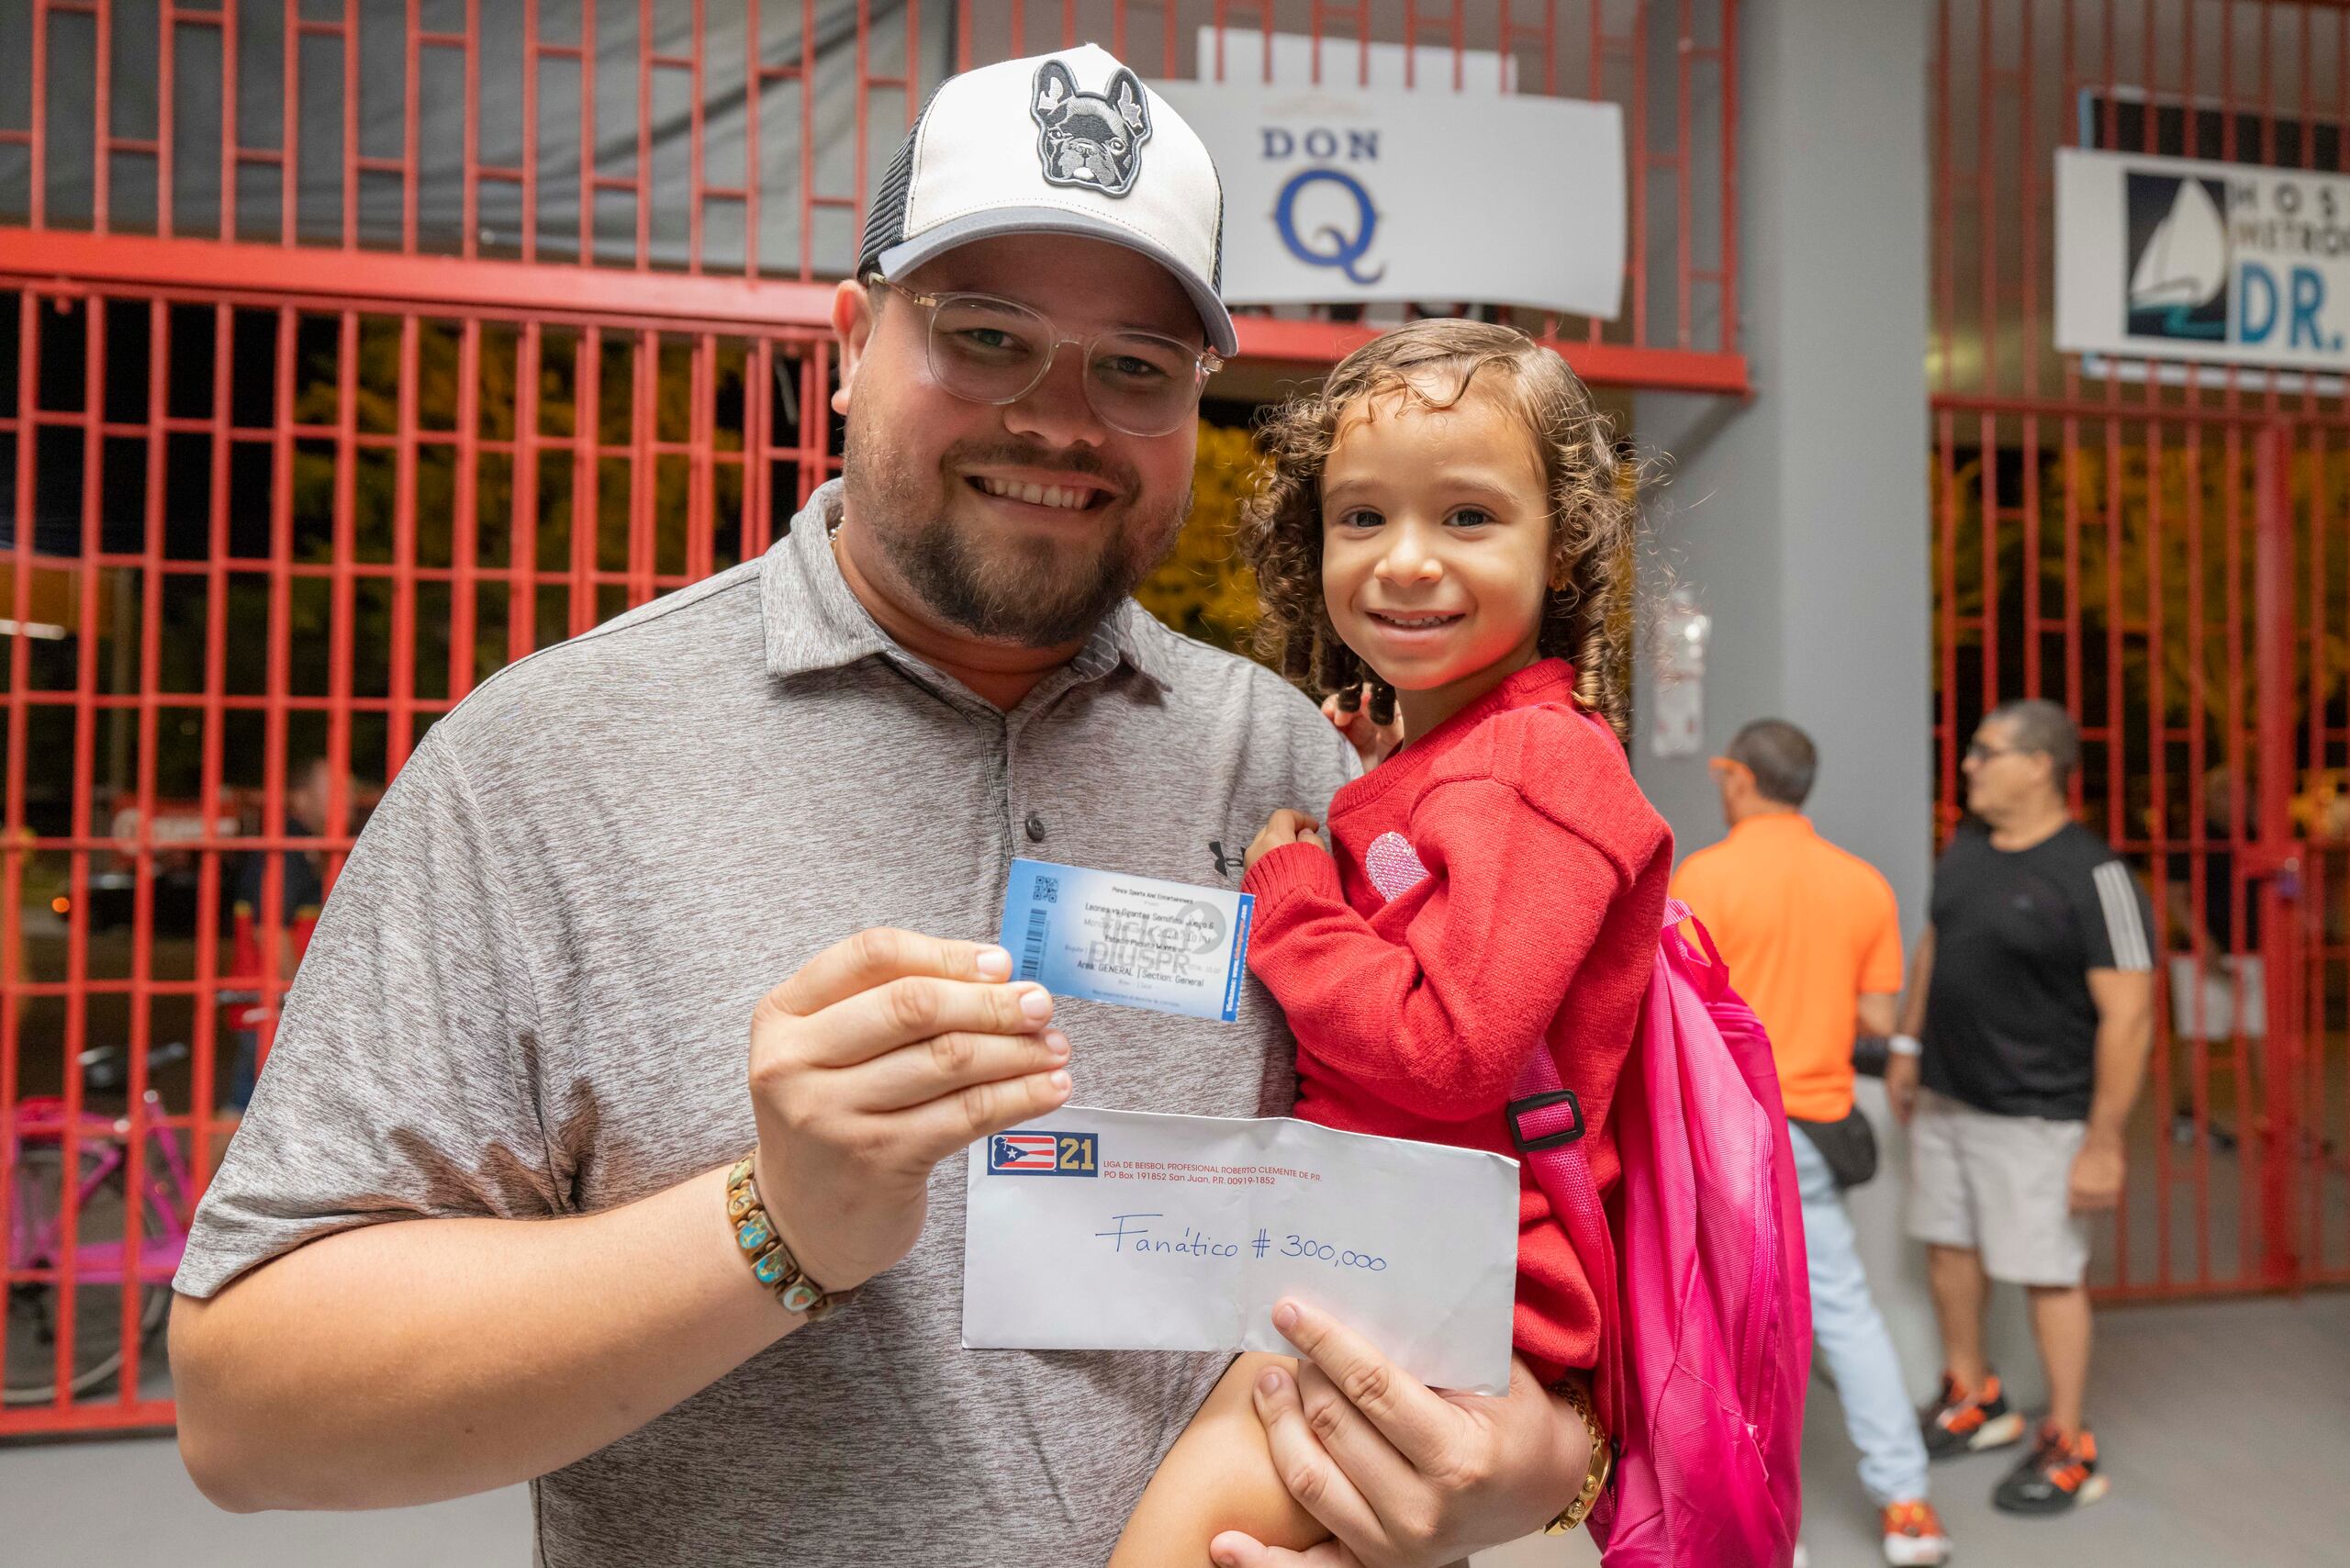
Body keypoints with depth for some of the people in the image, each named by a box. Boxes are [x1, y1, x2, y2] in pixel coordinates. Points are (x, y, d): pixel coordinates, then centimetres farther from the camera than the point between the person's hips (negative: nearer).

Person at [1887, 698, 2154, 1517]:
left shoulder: (2093, 878, -20)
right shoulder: (1966, 843, 3)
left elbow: (2128, 1017, -20)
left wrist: (2103, 1143, -19)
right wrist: (1907, 1044, 18)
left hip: (2034, 1114, -7)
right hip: (1945, 1096, 8)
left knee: (2047, 1274, 4)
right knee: (1948, 1244, 18)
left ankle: (2068, 1452, 23)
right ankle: (1972, 1402, 38)